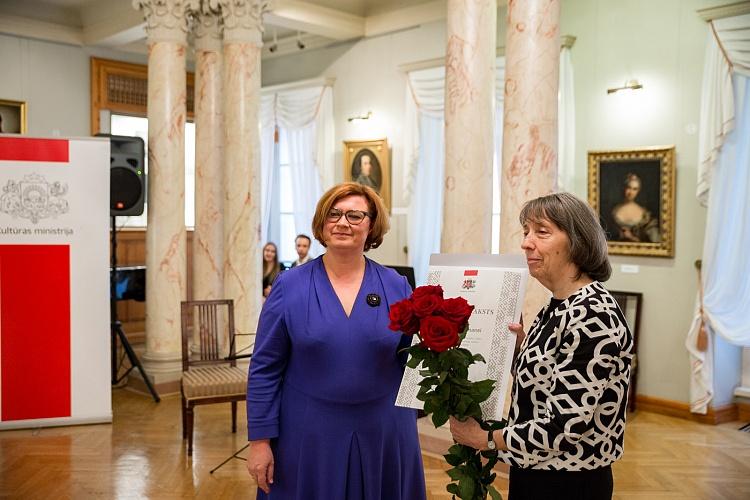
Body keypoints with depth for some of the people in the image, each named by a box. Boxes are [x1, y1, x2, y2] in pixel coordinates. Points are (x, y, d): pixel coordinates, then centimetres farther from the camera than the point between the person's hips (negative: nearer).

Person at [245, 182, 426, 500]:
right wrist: (260, 439, -5)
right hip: (309, 435, -1)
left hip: (383, 434, 1)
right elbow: (265, 368, -2)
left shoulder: (396, 287, 0)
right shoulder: (290, 286, -4)